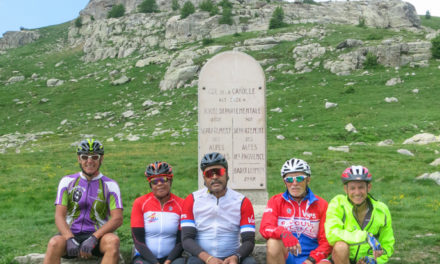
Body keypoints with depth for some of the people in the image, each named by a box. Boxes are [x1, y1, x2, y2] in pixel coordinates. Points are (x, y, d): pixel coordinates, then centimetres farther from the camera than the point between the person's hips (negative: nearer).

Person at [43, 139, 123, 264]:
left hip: (97, 235, -1)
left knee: (113, 240, -34)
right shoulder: (67, 181, 8)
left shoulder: (110, 185, 4)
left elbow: (117, 218, -8)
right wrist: (70, 239, -21)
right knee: (55, 243, -33)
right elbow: (59, 216, -1)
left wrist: (93, 238, -22)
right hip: (71, 233, 1)